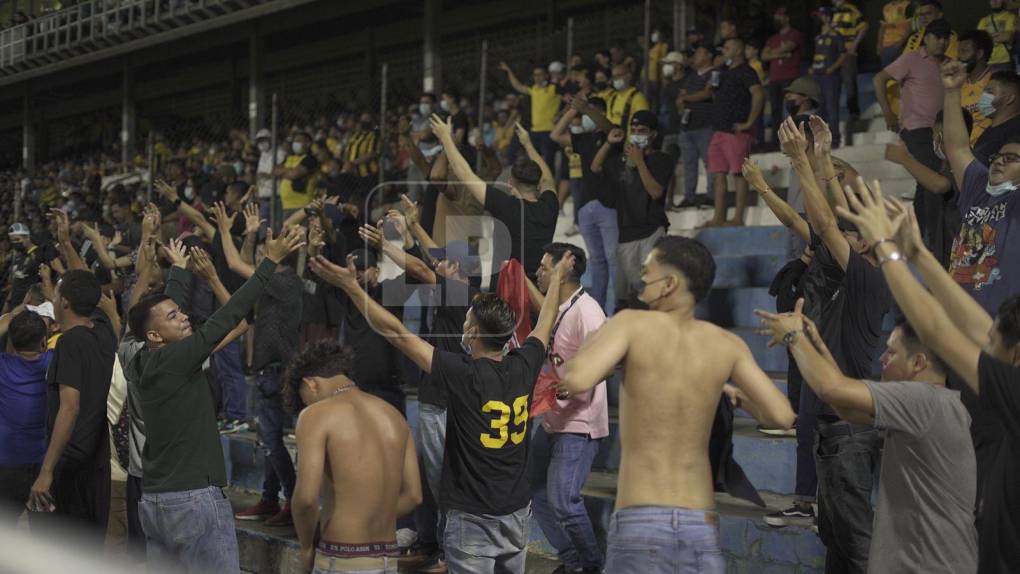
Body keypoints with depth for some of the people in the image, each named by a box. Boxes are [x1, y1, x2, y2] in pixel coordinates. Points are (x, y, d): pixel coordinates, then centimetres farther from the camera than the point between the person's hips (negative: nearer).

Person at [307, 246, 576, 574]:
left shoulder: (464, 376, -19)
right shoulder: (524, 368, -3)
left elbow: (397, 334, -19)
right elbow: (545, 323, 18)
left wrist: (352, 287, -16)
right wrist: (556, 279, 35)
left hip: (474, 520, -6)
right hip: (517, 515, 6)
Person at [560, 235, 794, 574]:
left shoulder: (631, 322, -3)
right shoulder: (727, 343, 7)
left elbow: (576, 382, -18)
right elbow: (782, 417, 0)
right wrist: (744, 400, 25)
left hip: (640, 529, -3)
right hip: (701, 530, 3)